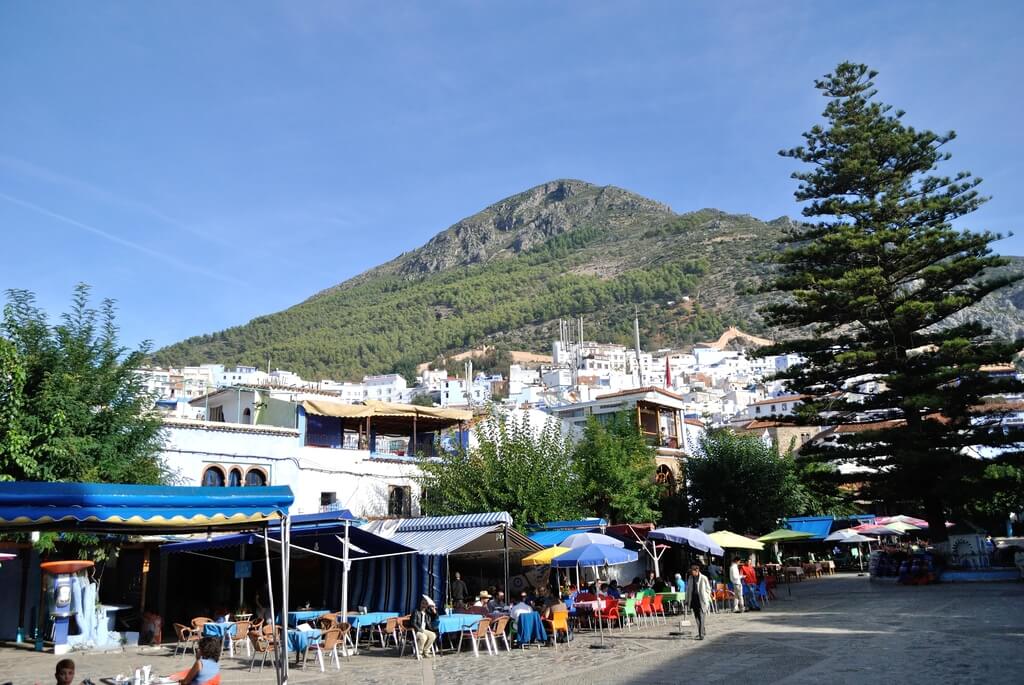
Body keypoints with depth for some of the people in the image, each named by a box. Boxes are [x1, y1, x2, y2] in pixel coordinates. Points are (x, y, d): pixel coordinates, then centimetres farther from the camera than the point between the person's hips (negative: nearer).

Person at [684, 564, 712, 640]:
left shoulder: (703, 578, -7)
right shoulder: (691, 578, 8)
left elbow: (708, 589, 0)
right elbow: (688, 589, 15)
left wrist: (707, 600, -3)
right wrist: (687, 600, 14)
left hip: (701, 600, -5)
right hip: (693, 600, 5)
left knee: (701, 618, -9)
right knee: (696, 617, 12)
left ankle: (701, 635, -8)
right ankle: (702, 631, 28)